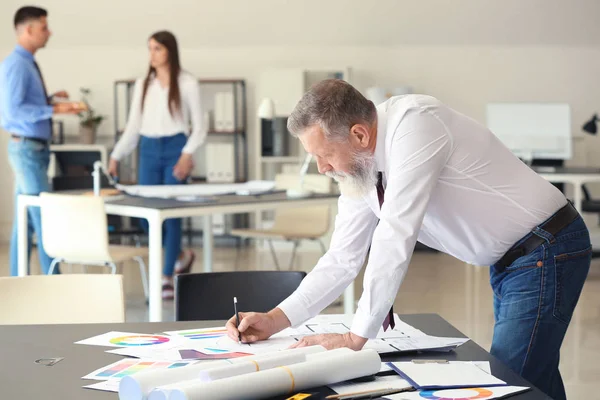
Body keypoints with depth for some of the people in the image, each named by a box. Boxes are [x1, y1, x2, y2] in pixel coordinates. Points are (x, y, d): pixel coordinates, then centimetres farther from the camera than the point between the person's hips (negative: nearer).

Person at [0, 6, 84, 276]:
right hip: (27, 149, -10)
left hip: (35, 149, 10)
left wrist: (48, 99, 6)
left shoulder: (28, 64, 14)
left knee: (26, 220, 11)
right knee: (45, 218, -8)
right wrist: (54, 110, -22)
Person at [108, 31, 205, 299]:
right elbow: (133, 126, 14)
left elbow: (198, 126, -2)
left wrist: (188, 154, -16)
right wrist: (116, 156, 5)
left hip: (175, 149, -4)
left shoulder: (187, 83, 0)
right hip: (148, 150, 4)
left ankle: (167, 278, 1)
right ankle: (180, 256, 24)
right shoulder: (143, 85, 12)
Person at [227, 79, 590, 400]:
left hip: (546, 252, -9)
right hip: (509, 262, 9)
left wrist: (357, 336, -25)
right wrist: (274, 321, -4)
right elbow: (342, 260, 5)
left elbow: (395, 238, -30)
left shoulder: (413, 123, -27)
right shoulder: (358, 169, 0)